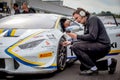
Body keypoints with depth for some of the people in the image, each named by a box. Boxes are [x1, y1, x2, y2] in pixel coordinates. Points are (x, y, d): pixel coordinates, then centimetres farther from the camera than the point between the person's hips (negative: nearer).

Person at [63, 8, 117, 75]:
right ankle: (109, 62, 13)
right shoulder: (86, 24, 18)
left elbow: (92, 37, -22)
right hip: (97, 45, 10)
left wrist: (77, 36, -14)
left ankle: (93, 68, -13)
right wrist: (71, 42, 11)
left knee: (75, 47, -20)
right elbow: (84, 40, 19)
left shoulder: (92, 19, -11)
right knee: (83, 67, 11)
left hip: (102, 45, -10)